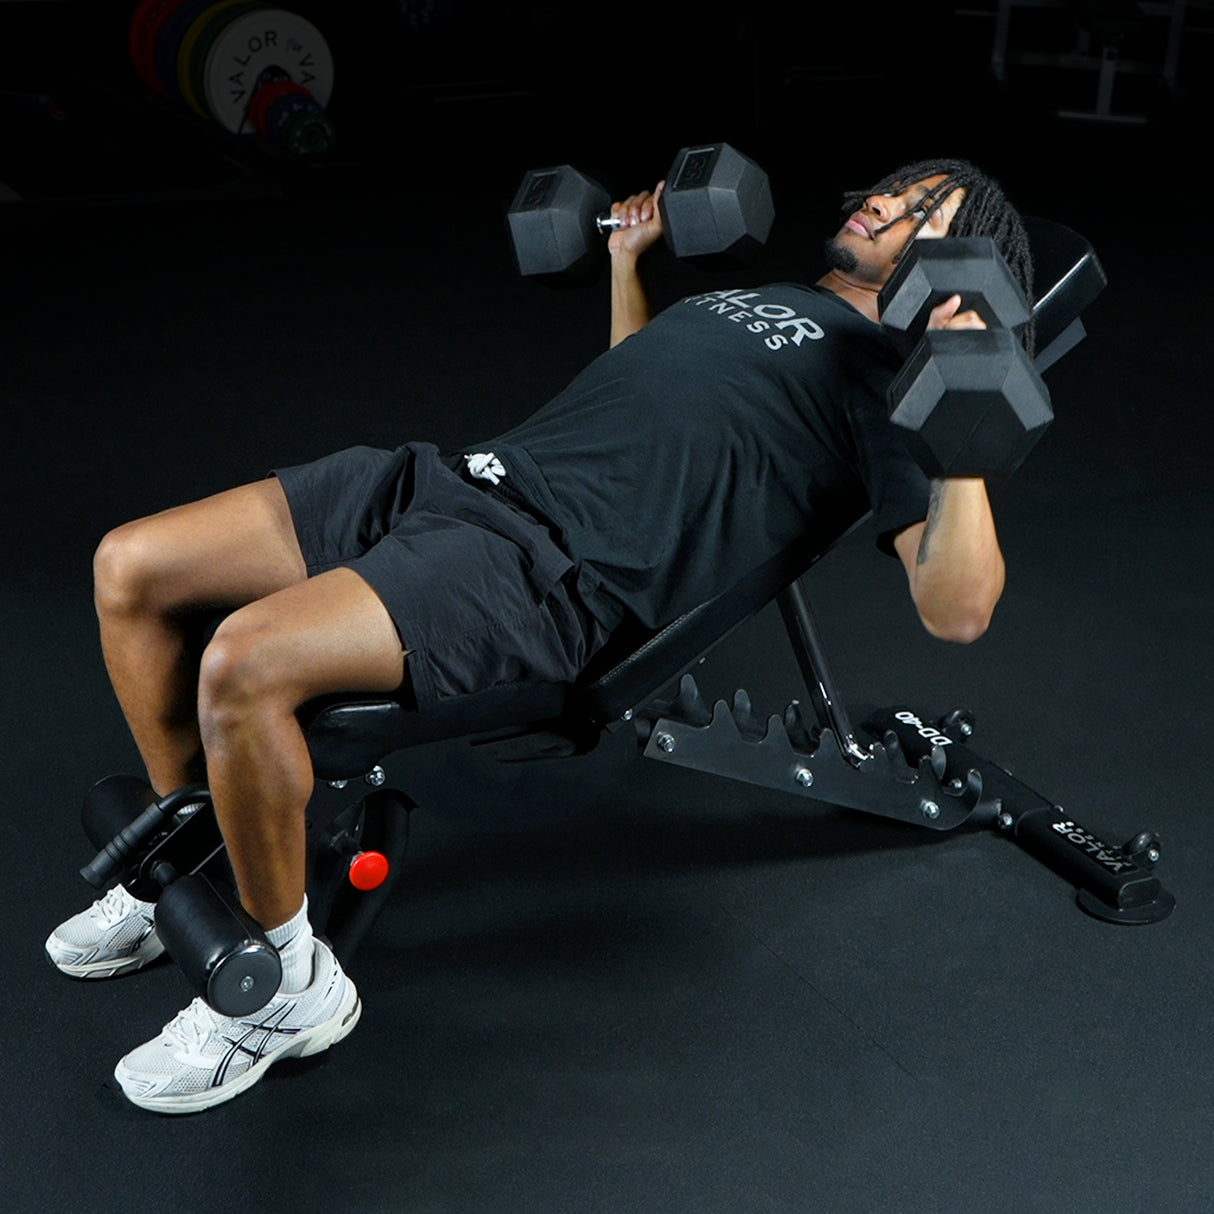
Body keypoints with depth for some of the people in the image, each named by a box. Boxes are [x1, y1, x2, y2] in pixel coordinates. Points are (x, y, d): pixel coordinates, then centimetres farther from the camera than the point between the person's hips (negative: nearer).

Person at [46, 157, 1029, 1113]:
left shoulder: (886, 380, 1)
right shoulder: (761, 296, 27)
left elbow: (955, 611, -11)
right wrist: (627, 258, 40)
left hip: (551, 569, -9)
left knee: (243, 663, -31)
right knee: (129, 569, 1)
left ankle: (291, 988, -7)